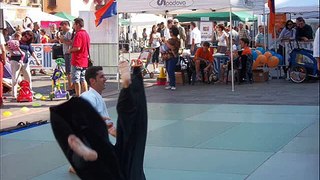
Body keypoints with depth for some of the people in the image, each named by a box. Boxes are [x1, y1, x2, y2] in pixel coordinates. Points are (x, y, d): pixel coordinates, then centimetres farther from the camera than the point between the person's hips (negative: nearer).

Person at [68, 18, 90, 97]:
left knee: (76, 80, -1)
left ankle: (78, 96, 0)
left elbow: (77, 48, -24)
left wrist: (70, 50, -8)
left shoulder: (78, 34, -16)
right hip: (85, 61, 9)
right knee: (83, 80, 13)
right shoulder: (86, 34, 12)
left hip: (77, 61, -9)